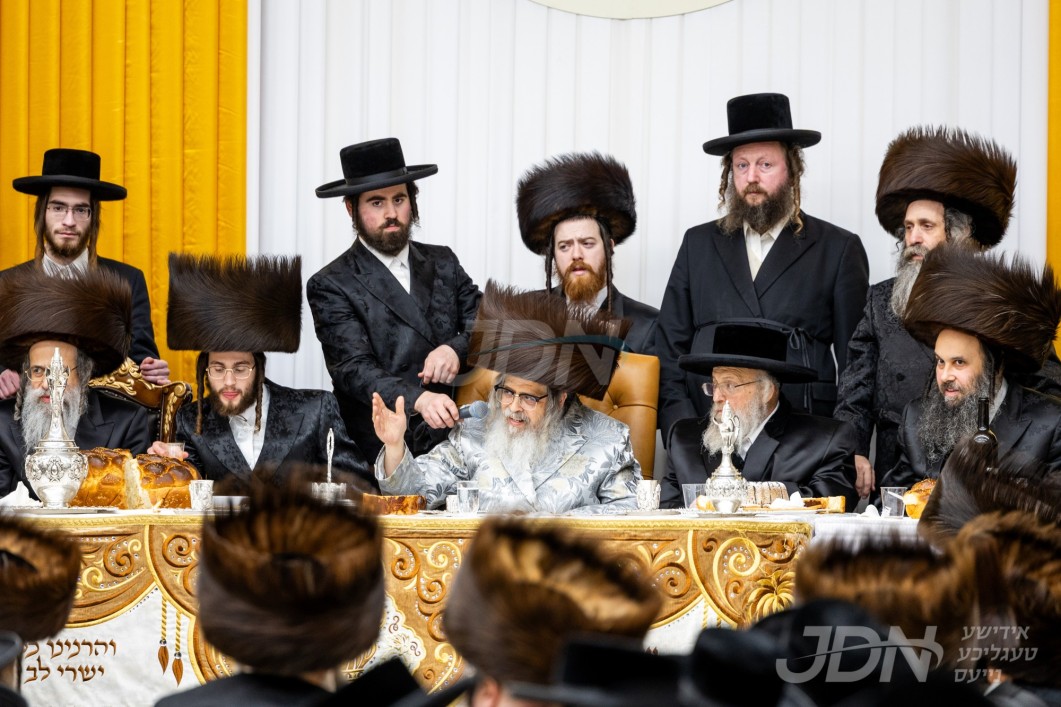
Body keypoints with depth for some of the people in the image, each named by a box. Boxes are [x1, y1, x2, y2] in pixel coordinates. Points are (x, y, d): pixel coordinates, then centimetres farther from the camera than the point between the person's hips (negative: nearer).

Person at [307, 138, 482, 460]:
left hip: (454, 442, 4)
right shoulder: (331, 286, 1)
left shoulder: (443, 263, 17)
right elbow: (354, 369, -11)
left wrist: (457, 349, -13)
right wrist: (419, 398, -30)